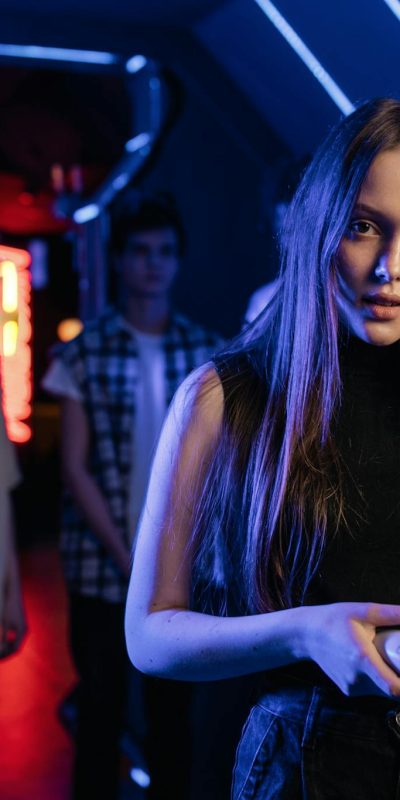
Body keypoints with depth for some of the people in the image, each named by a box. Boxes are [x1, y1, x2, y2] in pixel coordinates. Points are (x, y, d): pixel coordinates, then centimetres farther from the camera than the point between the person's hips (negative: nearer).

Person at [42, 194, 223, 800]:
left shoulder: (206, 352, 2)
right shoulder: (84, 354, -3)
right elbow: (76, 468, -5)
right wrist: (127, 559, -11)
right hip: (101, 567, -1)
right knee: (102, 706, 10)